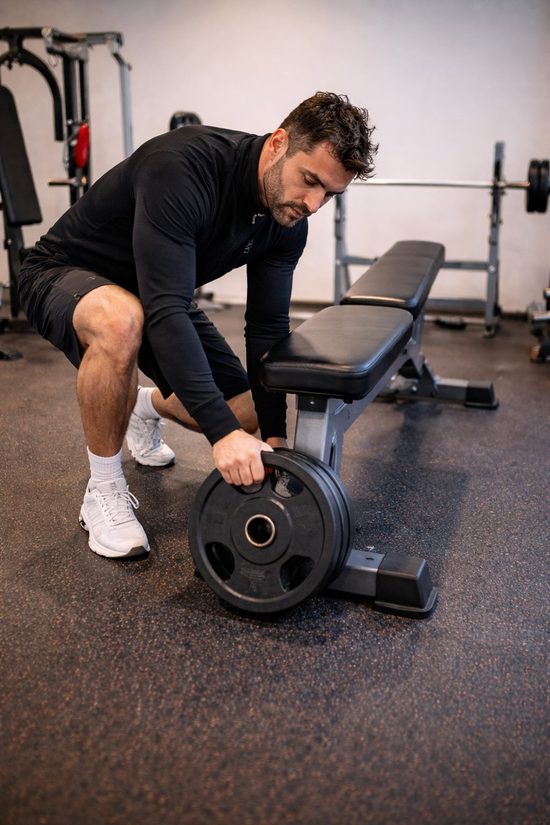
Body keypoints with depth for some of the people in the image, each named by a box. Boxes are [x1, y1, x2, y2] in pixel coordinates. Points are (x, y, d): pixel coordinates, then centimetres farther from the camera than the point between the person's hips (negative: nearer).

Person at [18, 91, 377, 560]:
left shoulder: (287, 222, -12)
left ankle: (145, 407, 33)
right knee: (121, 322, -43)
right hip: (63, 275, -6)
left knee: (248, 413, 1)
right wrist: (222, 430, -47)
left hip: (158, 294, 7)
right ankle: (105, 491, -18)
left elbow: (267, 326, -9)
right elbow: (164, 310, -43)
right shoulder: (181, 167, -36)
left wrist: (274, 434, -16)